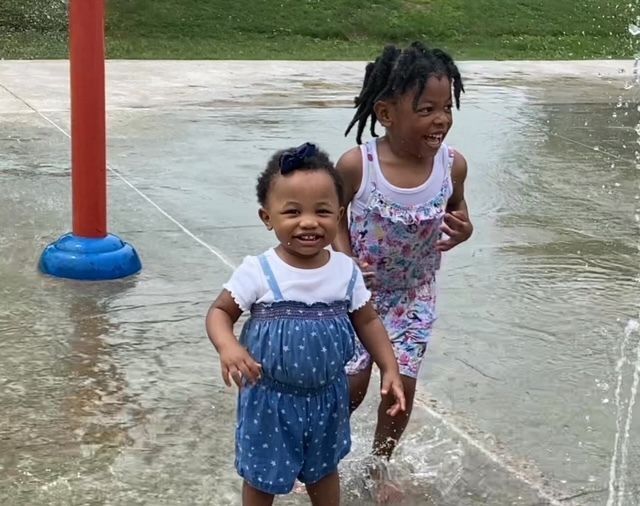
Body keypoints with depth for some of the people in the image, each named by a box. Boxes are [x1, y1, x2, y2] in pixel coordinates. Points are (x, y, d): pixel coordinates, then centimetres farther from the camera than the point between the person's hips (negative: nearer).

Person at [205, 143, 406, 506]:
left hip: (326, 397, 3)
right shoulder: (258, 273, -19)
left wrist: (390, 369, -5)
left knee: (323, 469, 24)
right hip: (270, 398, -3)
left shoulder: (347, 271, -9)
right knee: (261, 475, 16)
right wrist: (228, 346, -30)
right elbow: (220, 312, -10)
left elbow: (368, 321, 3)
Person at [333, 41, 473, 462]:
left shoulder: (452, 165, -14)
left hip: (415, 295, 2)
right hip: (359, 292, -2)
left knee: (402, 387, 5)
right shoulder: (356, 165, -22)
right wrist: (346, 262, -19)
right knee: (351, 385, 3)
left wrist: (463, 231, -17)